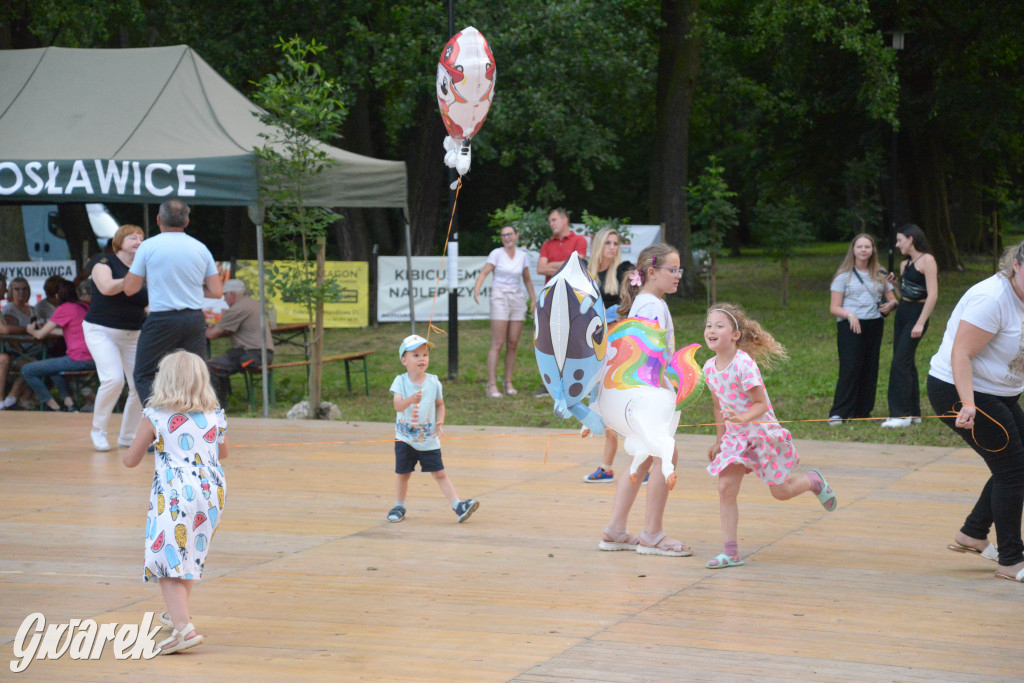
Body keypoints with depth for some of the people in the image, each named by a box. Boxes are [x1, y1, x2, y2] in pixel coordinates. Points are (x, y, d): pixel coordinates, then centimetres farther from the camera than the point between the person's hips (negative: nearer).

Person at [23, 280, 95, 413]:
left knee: (27, 370, 1)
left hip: (79, 359, -8)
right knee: (52, 367, 36)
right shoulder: (85, 307, 17)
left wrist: (31, 330, 22)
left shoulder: (64, 308, -5)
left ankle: (54, 407, 7)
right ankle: (68, 403, 20)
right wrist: (47, 328, 38)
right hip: (95, 361, 8)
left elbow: (40, 335, -1)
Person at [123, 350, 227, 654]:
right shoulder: (214, 416, 11)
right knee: (192, 555, 25)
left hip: (174, 494, -6)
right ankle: (179, 613, 44)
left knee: (168, 562, -9)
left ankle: (184, 627, -25)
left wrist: (125, 455, 30)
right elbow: (223, 452, 28)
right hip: (213, 490, 6)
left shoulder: (154, 417, -2)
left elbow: (131, 460, 7)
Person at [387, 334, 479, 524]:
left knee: (439, 473, -2)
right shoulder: (400, 381, -9)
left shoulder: (433, 382, -2)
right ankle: (399, 507, 24)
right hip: (405, 438, 0)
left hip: (429, 439, 1)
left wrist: (440, 422, -6)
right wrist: (410, 400, -42)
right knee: (403, 473, 7)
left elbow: (440, 404, 11)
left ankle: (458, 505, -4)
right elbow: (397, 406, -22)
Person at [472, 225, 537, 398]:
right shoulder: (496, 254, -4)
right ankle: (492, 385, -10)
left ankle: (508, 383, 12)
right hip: (499, 299, -4)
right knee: (497, 344, -9)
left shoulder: (522, 256, 8)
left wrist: (534, 299, 12)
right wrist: (476, 289, -28)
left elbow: (527, 280, 18)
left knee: (513, 344, 4)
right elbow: (484, 273, -11)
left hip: (517, 299, 4)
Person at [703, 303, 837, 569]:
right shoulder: (709, 367, -3)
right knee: (725, 488, -9)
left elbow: (762, 404, -22)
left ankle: (813, 481, 40)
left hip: (763, 432, -5)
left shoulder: (744, 364, -24)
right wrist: (720, 439, 17)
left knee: (780, 492, 8)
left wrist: (743, 418, -41)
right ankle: (731, 552, -5)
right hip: (735, 436, 5)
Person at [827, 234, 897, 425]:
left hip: (874, 325, 4)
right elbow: (834, 308, 1)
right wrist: (848, 314, -19)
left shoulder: (880, 276, 15)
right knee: (850, 368, -13)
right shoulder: (844, 276, 5)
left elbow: (892, 299, 20)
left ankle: (863, 411, 10)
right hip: (849, 326, -4)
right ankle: (839, 413, -12)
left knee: (870, 369, 2)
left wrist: (889, 305, -5)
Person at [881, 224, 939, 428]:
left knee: (900, 363, -13)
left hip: (917, 313, -9)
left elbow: (932, 294, -16)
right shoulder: (904, 263, 14)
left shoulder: (927, 260, -11)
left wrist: (920, 323, -20)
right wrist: (894, 283, 2)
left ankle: (900, 414, -11)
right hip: (902, 312, 9)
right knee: (906, 363, 10)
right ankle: (913, 413, 17)